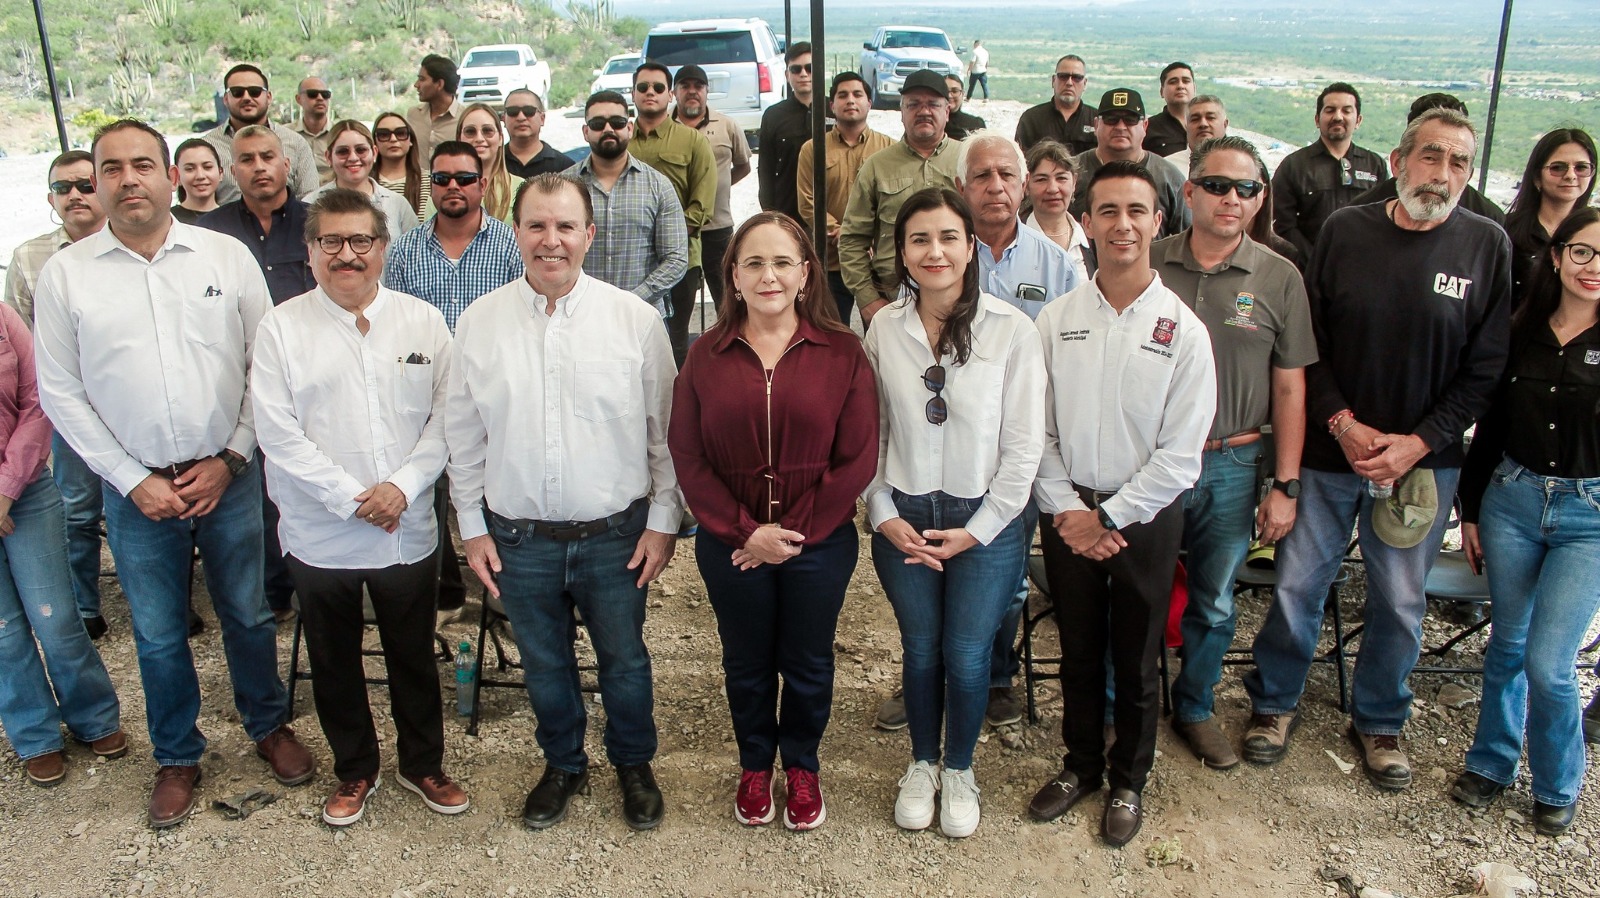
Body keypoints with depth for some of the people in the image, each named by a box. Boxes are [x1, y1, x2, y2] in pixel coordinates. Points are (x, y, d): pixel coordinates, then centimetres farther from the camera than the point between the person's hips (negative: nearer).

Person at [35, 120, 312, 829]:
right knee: (158, 633, 13)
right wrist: (132, 480, -7)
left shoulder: (228, 256, -2)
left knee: (248, 614, 14)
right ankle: (178, 756, 33)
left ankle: (268, 725, 37)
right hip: (137, 489, 0)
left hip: (228, 477, 0)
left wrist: (229, 459, -8)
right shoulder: (64, 274, -2)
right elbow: (59, 392, -1)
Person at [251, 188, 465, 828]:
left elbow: (445, 416, -3)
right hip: (319, 535, 0)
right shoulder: (282, 328, -5)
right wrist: (352, 498, -16)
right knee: (335, 662, 16)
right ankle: (355, 770, 36)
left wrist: (403, 485, -16)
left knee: (414, 657, 15)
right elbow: (278, 434, -10)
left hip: (408, 530, 1)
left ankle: (424, 764, 36)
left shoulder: (423, 321, 0)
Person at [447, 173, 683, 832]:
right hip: (518, 538, 2)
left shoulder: (636, 320, -7)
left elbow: (666, 430, -3)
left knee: (624, 661, 16)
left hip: (616, 534, -1)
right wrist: (473, 527, 4)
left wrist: (663, 521, -3)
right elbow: (464, 435, 4)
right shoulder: (480, 322, -2)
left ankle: (634, 764, 41)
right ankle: (563, 765, 43)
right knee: (544, 665, 19)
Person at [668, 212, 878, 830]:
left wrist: (796, 532, -14)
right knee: (746, 663, 18)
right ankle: (755, 766, 43)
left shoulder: (841, 352, -8)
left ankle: (802, 767, 42)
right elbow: (687, 456, -5)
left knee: (808, 663, 17)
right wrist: (745, 531, -13)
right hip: (730, 545, 1)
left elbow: (857, 460, -10)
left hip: (820, 544, -1)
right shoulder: (706, 355, -3)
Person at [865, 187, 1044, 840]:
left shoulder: (1012, 331, -11)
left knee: (967, 657, 8)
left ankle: (959, 769, 34)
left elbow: (1024, 445, -8)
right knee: (920, 650, 15)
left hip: (984, 523, -2)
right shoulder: (885, 331, -3)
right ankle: (921, 764, 38)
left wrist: (977, 529, -9)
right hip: (903, 521, 2)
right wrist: (884, 514, -5)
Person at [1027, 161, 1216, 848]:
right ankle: (1080, 765, 37)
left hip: (1144, 517, -1)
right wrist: (1067, 511, -10)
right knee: (1078, 654, 16)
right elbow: (1036, 430, -1)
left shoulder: (1182, 331, -8)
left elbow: (1181, 453, -9)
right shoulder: (1055, 321, -2)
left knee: (1136, 663, 12)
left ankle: (1128, 781, 33)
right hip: (1067, 515, 2)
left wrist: (1107, 517, -12)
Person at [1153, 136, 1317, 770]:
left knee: (1214, 604, 14)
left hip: (1231, 464, 1)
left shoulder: (1279, 279, 0)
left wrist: (1285, 486, 0)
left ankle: (1194, 708, 35)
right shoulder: (1148, 263, -2)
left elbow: (1290, 389, 3)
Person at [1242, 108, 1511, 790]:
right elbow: (1308, 343, -1)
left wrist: (1418, 443, -12)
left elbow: (1486, 369, -2)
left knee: (1400, 604, 12)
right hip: (1328, 452, 0)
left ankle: (1379, 722, 34)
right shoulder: (1343, 231, -2)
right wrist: (1341, 422, -12)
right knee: (1297, 586, 7)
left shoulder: (1487, 246, -3)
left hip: (1422, 462, 1)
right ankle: (1275, 702, 30)